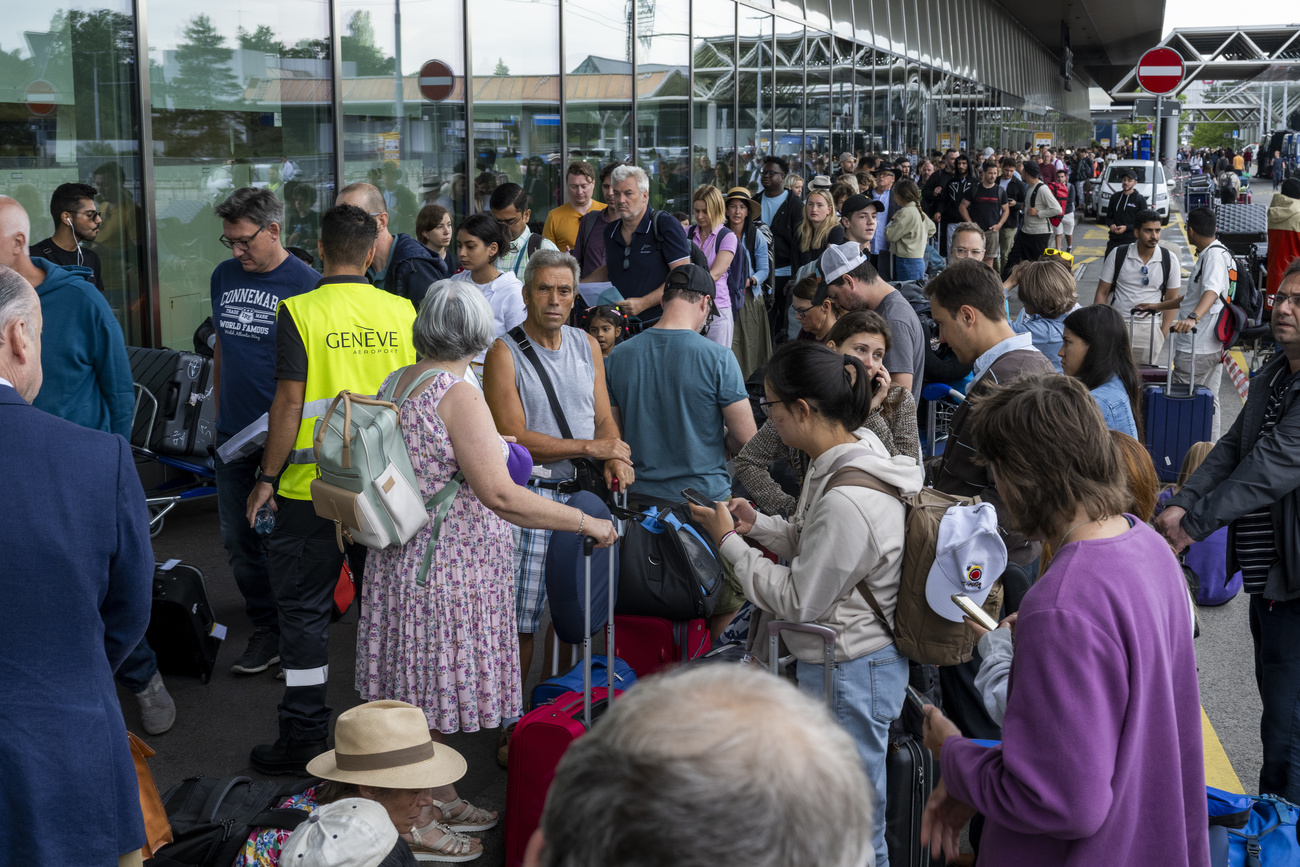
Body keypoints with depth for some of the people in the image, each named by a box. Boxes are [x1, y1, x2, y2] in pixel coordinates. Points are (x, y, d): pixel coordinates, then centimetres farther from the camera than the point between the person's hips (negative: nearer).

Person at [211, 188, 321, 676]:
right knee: (238, 539, 10)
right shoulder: (224, 277, 8)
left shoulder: (305, 284, -10)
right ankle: (265, 631, 23)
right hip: (234, 434, 6)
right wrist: (220, 412, 17)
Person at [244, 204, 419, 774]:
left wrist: (267, 478, -4)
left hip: (312, 489, -3)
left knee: (304, 610, 7)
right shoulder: (403, 312, 0)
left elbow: (290, 401, -13)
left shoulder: (300, 312, -10)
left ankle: (304, 737, 11)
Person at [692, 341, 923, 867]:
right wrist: (756, 524, 3)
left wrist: (730, 542, -12)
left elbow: (799, 601, -20)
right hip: (837, 663, 10)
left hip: (851, 675, -10)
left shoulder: (848, 500, -29)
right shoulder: (841, 460, 2)